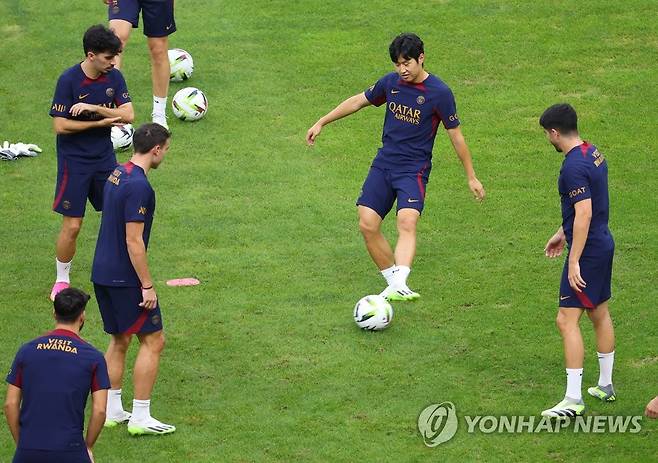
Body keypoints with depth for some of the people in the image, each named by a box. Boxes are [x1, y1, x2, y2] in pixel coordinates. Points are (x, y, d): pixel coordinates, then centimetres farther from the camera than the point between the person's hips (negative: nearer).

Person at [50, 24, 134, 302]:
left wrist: (93, 108, -23)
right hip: (74, 162, -5)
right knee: (72, 225, -3)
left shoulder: (114, 77, -2)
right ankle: (62, 280, 15)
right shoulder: (69, 80, -16)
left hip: (104, 159, 5)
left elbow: (128, 115, -11)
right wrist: (101, 122, -16)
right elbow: (60, 125, -19)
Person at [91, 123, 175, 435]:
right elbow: (133, 241, -22)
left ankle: (112, 411, 21)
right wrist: (147, 286, -17)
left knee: (119, 340, 17)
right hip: (125, 277, -9)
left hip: (103, 273, 9)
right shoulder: (138, 186, -21)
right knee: (152, 340, -1)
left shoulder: (117, 174, 9)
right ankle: (140, 418, 0)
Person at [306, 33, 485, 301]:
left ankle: (399, 286, -42)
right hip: (383, 165, 5)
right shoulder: (391, 82, 4)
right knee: (367, 225, -7)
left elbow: (455, 135, -2)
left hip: (414, 170, -5)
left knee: (407, 222, -28)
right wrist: (321, 123, 23)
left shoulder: (439, 93, -10)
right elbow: (358, 101, 20)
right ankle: (393, 283, 7)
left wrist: (471, 178, 4)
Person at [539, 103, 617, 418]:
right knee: (599, 314, 20)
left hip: (588, 250, -10)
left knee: (567, 320, -8)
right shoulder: (593, 153, 9)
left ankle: (573, 400, -9)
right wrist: (562, 233, 29)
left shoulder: (574, 167, -22)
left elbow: (584, 213, -26)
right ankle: (606, 386, 32)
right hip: (604, 244, 10)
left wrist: (574, 261, -23)